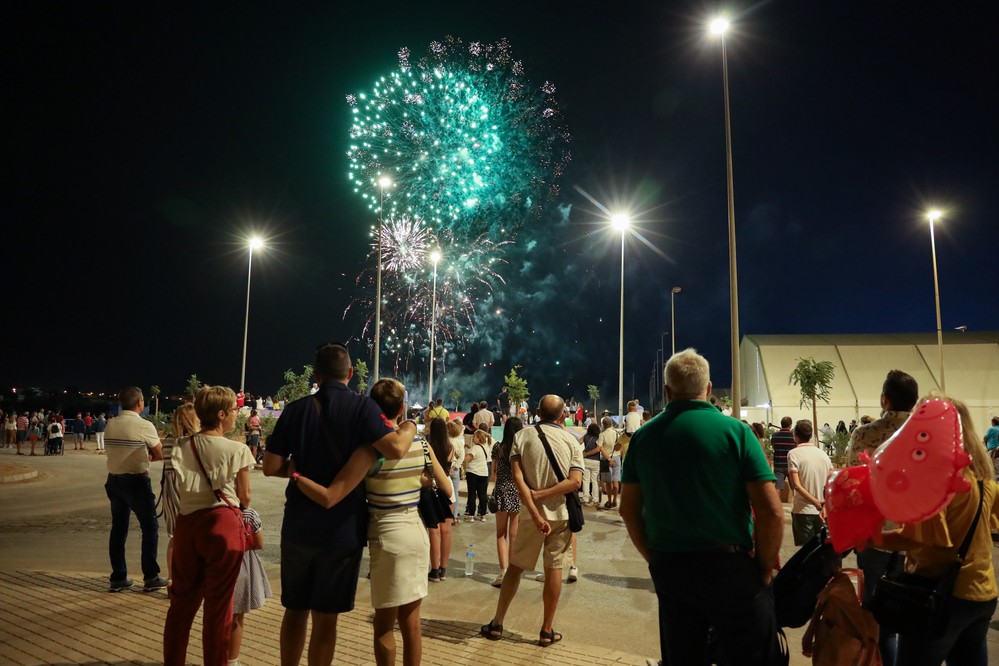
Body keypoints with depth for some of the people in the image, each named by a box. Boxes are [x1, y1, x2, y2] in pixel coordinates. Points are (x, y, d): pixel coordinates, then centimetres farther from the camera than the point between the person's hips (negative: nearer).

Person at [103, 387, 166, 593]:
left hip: (114, 480, 6)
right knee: (150, 527, 6)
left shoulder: (110, 425, 2)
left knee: (118, 528, 13)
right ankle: (151, 578, 9)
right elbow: (160, 455, -6)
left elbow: (120, 451, 13)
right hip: (136, 481, -6)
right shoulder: (145, 426, -15)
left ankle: (118, 578, 19)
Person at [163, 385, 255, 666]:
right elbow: (245, 496, -2)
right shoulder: (237, 449, -10)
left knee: (182, 600, 19)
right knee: (218, 605, 9)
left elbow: (181, 489, 6)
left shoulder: (182, 446, 3)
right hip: (223, 523, -4)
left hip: (187, 522, 5)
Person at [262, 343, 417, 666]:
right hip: (341, 529, -3)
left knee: (295, 610, 19)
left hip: (298, 527, 4)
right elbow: (395, 449, -24)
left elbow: (271, 467, 1)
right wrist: (410, 427, -4)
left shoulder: (295, 409, 0)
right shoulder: (361, 406, -11)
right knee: (325, 616, 9)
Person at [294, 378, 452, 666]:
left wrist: (294, 474, -11)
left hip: (390, 539, -5)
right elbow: (446, 489, 8)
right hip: (418, 535, 5)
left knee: (384, 625, 12)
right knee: (411, 623, 16)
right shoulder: (421, 445, -1)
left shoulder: (370, 449, -18)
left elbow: (328, 498, -23)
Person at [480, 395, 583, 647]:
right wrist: (541, 494, -15)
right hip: (561, 513, 0)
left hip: (532, 514, 0)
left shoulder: (522, 436, -4)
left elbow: (518, 477, -14)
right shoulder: (571, 440, -3)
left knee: (515, 567, 13)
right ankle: (547, 631, 18)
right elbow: (575, 481, -14)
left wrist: (536, 514, -18)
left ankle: (496, 624, 21)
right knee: (554, 569, 10)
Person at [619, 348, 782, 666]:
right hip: (730, 566, -3)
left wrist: (655, 560, 14)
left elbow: (629, 510, 5)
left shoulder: (643, 436, 0)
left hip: (668, 568, 3)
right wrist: (764, 569, 0)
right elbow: (771, 512, -13)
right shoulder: (735, 430, -9)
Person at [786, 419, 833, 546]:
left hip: (803, 511, -5)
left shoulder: (794, 454, -8)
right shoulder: (823, 454, 7)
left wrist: (815, 502, -15)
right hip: (821, 511, 5)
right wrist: (821, 503, 2)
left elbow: (796, 485, -17)